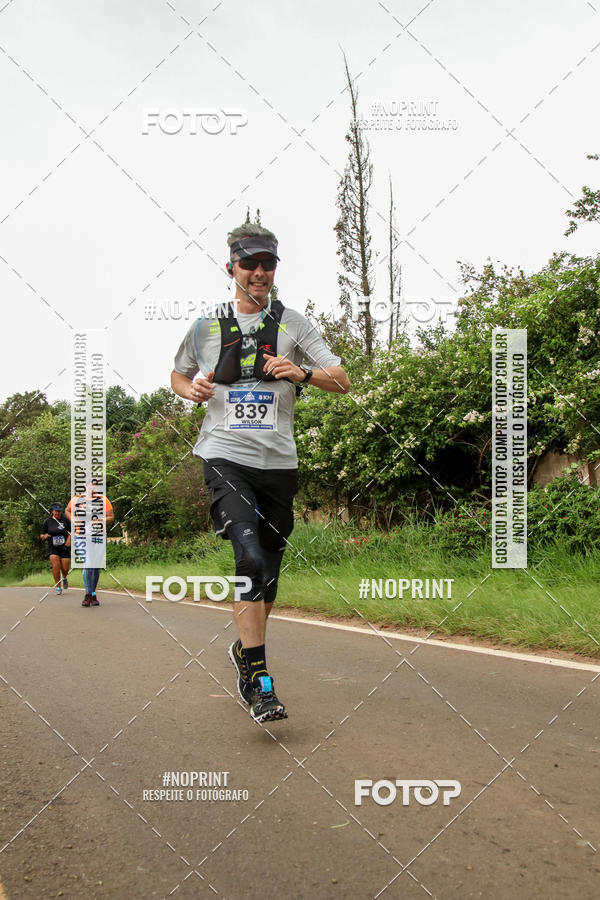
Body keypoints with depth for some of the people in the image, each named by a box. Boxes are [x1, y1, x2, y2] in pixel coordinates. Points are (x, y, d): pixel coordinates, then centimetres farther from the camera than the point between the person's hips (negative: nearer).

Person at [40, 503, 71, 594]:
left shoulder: (65, 520, 0)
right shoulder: (47, 521, 2)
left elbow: (72, 531, 12)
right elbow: (41, 535, 8)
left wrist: (69, 539, -5)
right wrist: (44, 536, -14)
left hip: (64, 547, 0)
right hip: (52, 548, 0)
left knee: (65, 568, -2)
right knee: (56, 565, -19)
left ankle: (64, 578, 36)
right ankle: (58, 587, -3)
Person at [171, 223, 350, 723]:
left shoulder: (294, 324, 7)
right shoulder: (207, 327, 8)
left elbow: (342, 382, 2)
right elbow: (178, 376, 23)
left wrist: (303, 372, -18)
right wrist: (192, 390, -1)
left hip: (278, 460, 2)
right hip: (225, 456, -2)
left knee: (270, 568, 10)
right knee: (251, 558, -21)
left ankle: (245, 649, 34)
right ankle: (257, 680, -15)